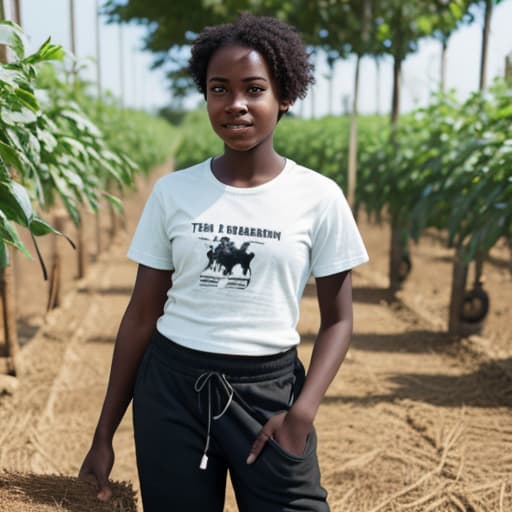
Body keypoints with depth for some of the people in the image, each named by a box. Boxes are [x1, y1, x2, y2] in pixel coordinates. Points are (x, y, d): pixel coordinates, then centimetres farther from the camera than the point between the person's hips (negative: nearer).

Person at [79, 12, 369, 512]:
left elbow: (337, 320, 0)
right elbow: (142, 315, 3)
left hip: (269, 388, -1)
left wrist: (302, 413, -15)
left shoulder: (319, 197, -5)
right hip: (170, 386, 2)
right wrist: (104, 434, 5)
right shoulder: (172, 191, -1)